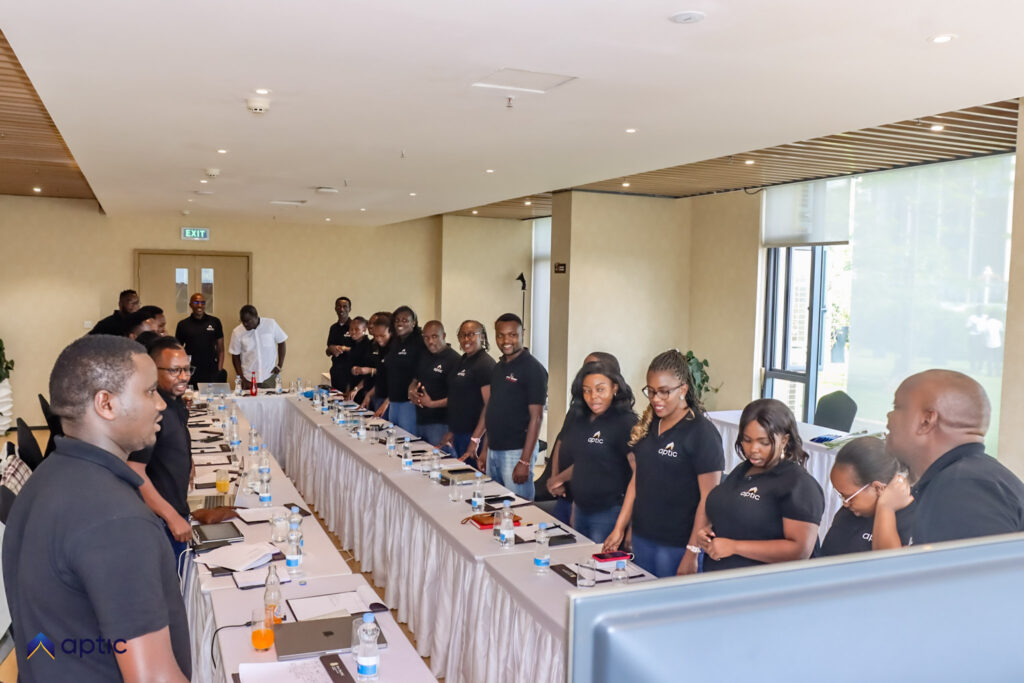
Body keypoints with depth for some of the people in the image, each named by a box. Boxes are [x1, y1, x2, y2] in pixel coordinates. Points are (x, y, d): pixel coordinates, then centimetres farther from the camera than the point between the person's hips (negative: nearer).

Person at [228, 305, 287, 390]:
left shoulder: (271, 324, -6)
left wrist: (280, 365, 1)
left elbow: (281, 343, 7)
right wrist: (242, 379, -3)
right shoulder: (237, 332, -6)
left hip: (269, 377, 0)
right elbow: (235, 356, 2)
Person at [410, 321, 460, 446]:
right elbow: (415, 380, 22)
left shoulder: (453, 359, -13)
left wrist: (432, 403, -23)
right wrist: (411, 393, 0)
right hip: (420, 420, 8)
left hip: (440, 424, -8)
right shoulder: (424, 356, 12)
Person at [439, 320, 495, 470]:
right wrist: (451, 431, 18)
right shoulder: (462, 361, 13)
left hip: (474, 434, -8)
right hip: (458, 433, 8)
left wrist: (475, 439, -24)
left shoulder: (485, 364, -14)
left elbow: (490, 405, -20)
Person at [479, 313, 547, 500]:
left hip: (516, 452, -7)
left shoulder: (533, 369, -11)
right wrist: (485, 450, 14)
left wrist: (525, 462, -18)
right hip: (493, 450, 7)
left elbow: (536, 417, -14)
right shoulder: (498, 367, 12)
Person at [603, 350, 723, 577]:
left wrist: (692, 553, -16)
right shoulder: (648, 426, 8)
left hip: (677, 545, -6)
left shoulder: (702, 432, -12)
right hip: (641, 538, 6)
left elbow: (708, 498, -14)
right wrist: (619, 528, 10)